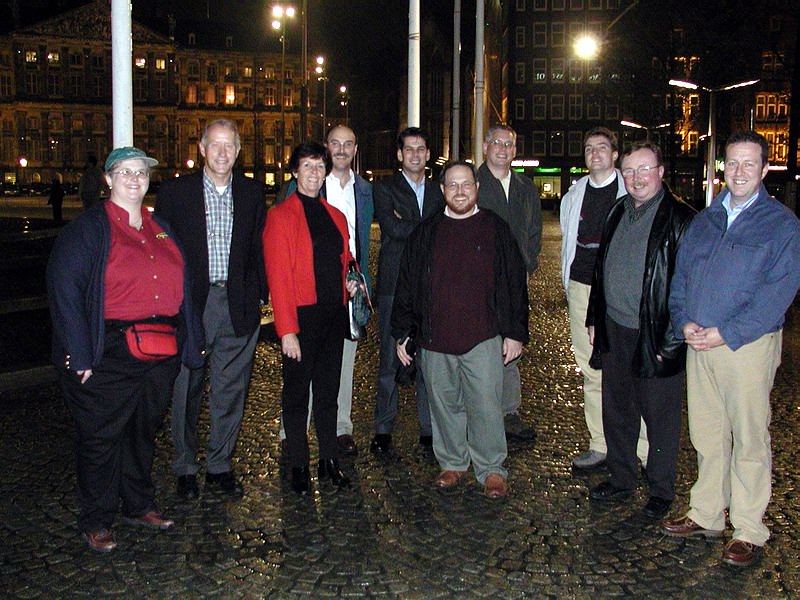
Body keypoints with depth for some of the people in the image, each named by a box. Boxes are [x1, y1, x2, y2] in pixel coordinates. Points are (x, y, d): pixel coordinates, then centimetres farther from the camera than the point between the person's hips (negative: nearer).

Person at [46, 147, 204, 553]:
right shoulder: (87, 229, -5)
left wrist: (190, 341, 12)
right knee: (101, 435, 3)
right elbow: (63, 288, -11)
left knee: (145, 429, 17)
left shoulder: (161, 229, 14)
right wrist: (80, 353, -17)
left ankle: (139, 505, 33)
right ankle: (95, 521, 19)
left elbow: (180, 286, 18)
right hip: (110, 354, -6)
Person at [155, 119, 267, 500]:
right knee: (187, 392, 7)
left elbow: (259, 249, 12)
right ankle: (185, 469, 22)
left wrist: (262, 294, 4)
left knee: (231, 392, 8)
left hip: (238, 307, 2)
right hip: (189, 305, -2)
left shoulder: (252, 193, 8)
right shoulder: (175, 191, 1)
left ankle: (220, 467, 23)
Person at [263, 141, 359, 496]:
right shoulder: (281, 216, -5)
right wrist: (286, 330, -16)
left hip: (334, 314, 6)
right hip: (302, 316, -5)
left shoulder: (335, 216, 14)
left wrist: (351, 280, 2)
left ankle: (329, 463, 23)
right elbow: (278, 275, -11)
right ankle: (299, 467, 17)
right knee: (297, 393, 5)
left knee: (329, 391, 13)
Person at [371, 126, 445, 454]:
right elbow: (392, 227, -12)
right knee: (390, 359, 0)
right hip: (395, 284, -3)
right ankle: (383, 429, 10)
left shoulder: (438, 191, 17)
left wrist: (407, 226, -5)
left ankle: (429, 427, 14)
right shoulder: (385, 187, 4)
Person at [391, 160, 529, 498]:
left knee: (485, 406, -1)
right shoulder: (426, 233, 8)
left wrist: (515, 332, -1)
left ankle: (491, 470, 15)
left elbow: (515, 283, 3)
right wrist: (402, 333, 9)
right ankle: (452, 463, 29)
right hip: (434, 339, 3)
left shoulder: (496, 230, 3)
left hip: (483, 337, -2)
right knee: (444, 405, 12)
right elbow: (407, 285, 11)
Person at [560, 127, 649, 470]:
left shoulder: (631, 192, 1)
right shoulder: (574, 194, 14)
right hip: (581, 286, 4)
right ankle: (600, 445, 16)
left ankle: (647, 451, 3)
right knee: (591, 371, 8)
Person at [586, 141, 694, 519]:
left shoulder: (680, 219, -11)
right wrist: (594, 318, 15)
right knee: (616, 412, 16)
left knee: (660, 417, 8)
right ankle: (620, 481, 33)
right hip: (615, 332, 7)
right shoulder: (617, 213, 10)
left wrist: (671, 341, -16)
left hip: (655, 337, -6)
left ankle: (661, 492, 24)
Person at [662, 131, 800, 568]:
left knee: (749, 438, 2)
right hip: (699, 345, 5)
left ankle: (749, 531, 13)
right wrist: (684, 321, -5)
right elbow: (680, 274, 13)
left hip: (748, 345, -5)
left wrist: (725, 333, -17)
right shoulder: (704, 220, 14)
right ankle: (706, 515, 26)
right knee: (707, 434, 13)